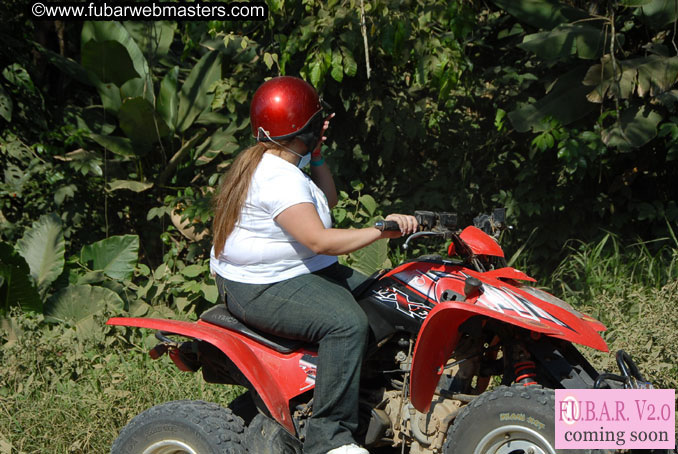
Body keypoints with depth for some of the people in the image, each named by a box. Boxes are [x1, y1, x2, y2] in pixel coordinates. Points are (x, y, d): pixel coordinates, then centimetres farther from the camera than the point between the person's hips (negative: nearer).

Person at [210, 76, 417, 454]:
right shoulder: (279, 179, -23)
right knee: (347, 323, -30)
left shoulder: (268, 164, 13)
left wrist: (318, 156, 13)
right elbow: (319, 239, -32)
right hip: (262, 290, -12)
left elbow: (328, 201, 25)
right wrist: (381, 230, -32)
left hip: (300, 272, 12)